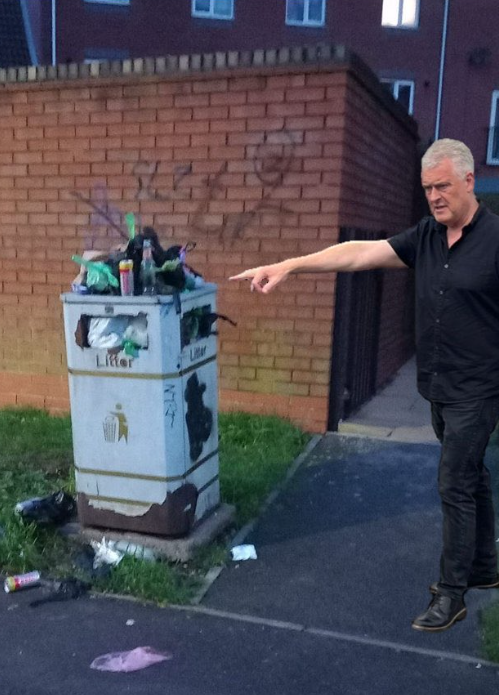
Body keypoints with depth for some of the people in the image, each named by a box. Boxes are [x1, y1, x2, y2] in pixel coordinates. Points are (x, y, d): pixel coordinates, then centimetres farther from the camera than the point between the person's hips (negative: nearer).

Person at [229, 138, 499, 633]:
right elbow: (359, 253, -6)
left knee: (455, 485, -1)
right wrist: (287, 266, -15)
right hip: (438, 387, 7)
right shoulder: (425, 237, 3)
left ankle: (451, 594, 15)